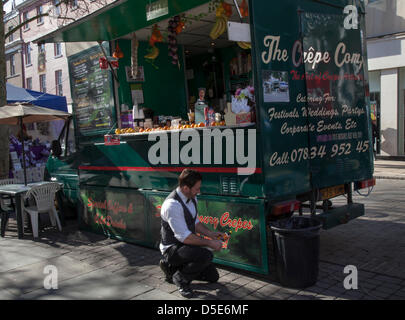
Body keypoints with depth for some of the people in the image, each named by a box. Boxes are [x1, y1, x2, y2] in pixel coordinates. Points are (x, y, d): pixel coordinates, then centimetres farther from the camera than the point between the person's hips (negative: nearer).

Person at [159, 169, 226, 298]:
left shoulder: (192, 198, 0)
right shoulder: (172, 205, -28)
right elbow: (184, 237, -28)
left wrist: (212, 234, 0)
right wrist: (210, 243, -23)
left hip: (186, 245, 9)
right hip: (172, 248, -9)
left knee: (213, 276, 13)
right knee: (206, 255, -33)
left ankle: (172, 268, 20)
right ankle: (180, 278, -7)